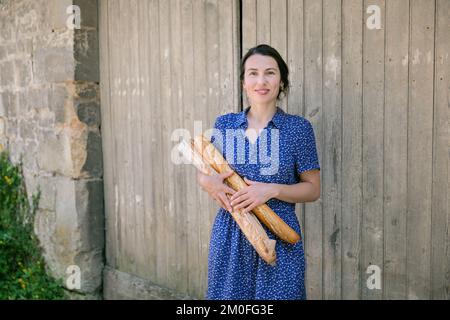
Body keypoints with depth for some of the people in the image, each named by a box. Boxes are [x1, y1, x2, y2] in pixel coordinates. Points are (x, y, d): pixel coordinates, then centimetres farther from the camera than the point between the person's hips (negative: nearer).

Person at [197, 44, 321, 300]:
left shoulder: (298, 127, -4)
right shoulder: (225, 124, 5)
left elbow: (313, 189, -1)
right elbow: (203, 172, 15)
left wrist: (272, 190, -17)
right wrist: (209, 182, -8)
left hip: (278, 237, -2)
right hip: (229, 236, 3)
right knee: (226, 294, 11)